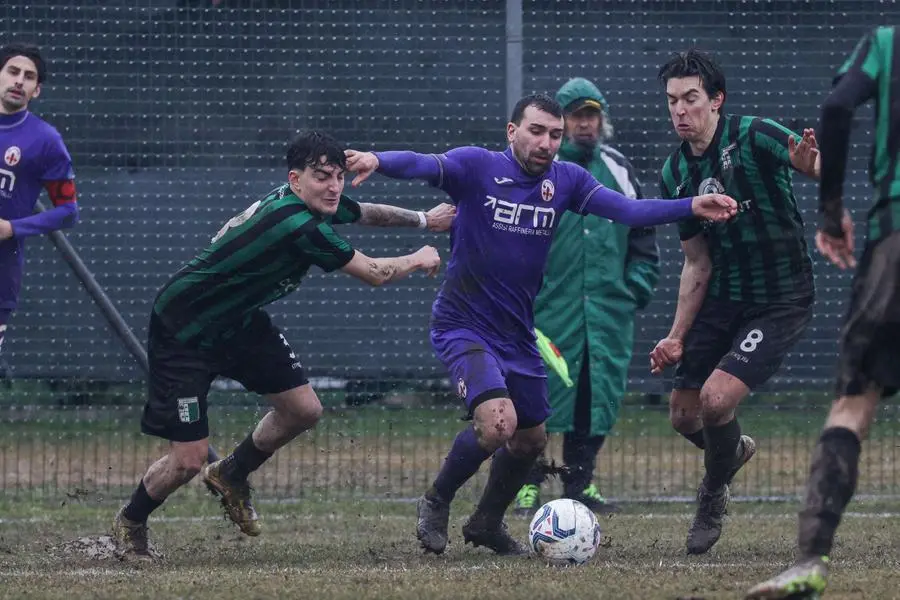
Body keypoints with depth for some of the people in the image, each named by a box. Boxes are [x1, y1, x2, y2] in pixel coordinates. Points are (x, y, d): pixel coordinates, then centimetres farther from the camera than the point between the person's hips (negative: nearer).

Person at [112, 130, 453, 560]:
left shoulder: (318, 205, -5)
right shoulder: (299, 226, -34)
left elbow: (365, 213, 22)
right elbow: (374, 274, -21)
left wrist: (422, 219, 28)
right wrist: (418, 260, -3)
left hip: (239, 320, 9)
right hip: (182, 330, -9)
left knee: (304, 410, 3)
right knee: (188, 459, -9)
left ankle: (230, 475, 29)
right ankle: (130, 523, 21)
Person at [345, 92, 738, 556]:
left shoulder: (566, 180, 1)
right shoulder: (477, 166, -12)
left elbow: (628, 210, -7)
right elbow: (423, 166, -30)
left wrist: (693, 206, -21)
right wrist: (378, 161, -51)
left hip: (517, 334, 6)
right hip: (464, 326, -6)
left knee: (530, 440, 16)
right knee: (498, 421, -26)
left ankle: (487, 523, 43)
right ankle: (435, 504, -1)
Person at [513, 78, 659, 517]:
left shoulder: (617, 170, 13)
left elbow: (643, 234, 20)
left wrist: (638, 284, 10)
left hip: (608, 309, 4)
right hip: (551, 309, -4)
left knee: (598, 395, 4)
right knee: (541, 393, -8)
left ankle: (580, 483, 14)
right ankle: (528, 485, 0)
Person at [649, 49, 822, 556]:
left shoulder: (753, 137, -17)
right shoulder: (676, 173, 3)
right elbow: (698, 264, 10)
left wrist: (812, 165, -53)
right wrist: (677, 337, 4)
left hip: (782, 302, -6)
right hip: (723, 300, 6)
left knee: (716, 398, -20)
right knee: (683, 415, 6)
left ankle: (714, 495, 9)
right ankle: (734, 449, 42)